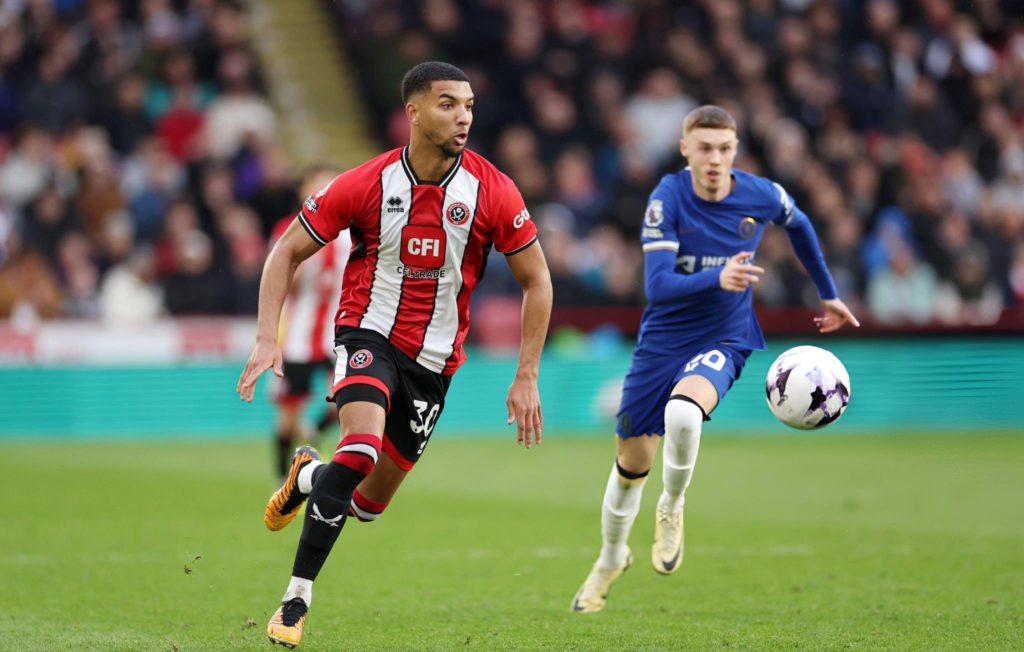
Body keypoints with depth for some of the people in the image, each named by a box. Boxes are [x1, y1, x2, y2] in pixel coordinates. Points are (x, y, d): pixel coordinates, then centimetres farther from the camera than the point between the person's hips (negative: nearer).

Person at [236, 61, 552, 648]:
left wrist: (527, 377, -6)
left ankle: (308, 477, 44)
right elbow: (287, 252, -3)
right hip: (369, 333, -2)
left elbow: (537, 280, -1)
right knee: (363, 442, -30)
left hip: (434, 358, 2)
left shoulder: (493, 193, -11)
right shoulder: (367, 185, -12)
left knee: (372, 500, 7)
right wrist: (268, 337, -15)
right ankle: (297, 601, -21)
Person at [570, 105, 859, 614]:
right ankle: (611, 559, 37)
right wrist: (717, 278, -42)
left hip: (724, 340, -1)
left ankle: (671, 509, -6)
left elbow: (799, 227, 15)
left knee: (682, 413, -35)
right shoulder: (668, 198, -16)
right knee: (631, 463, 8)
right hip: (663, 338, 1)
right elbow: (657, 284, -25)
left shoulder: (762, 196, -10)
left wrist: (828, 295, 23)